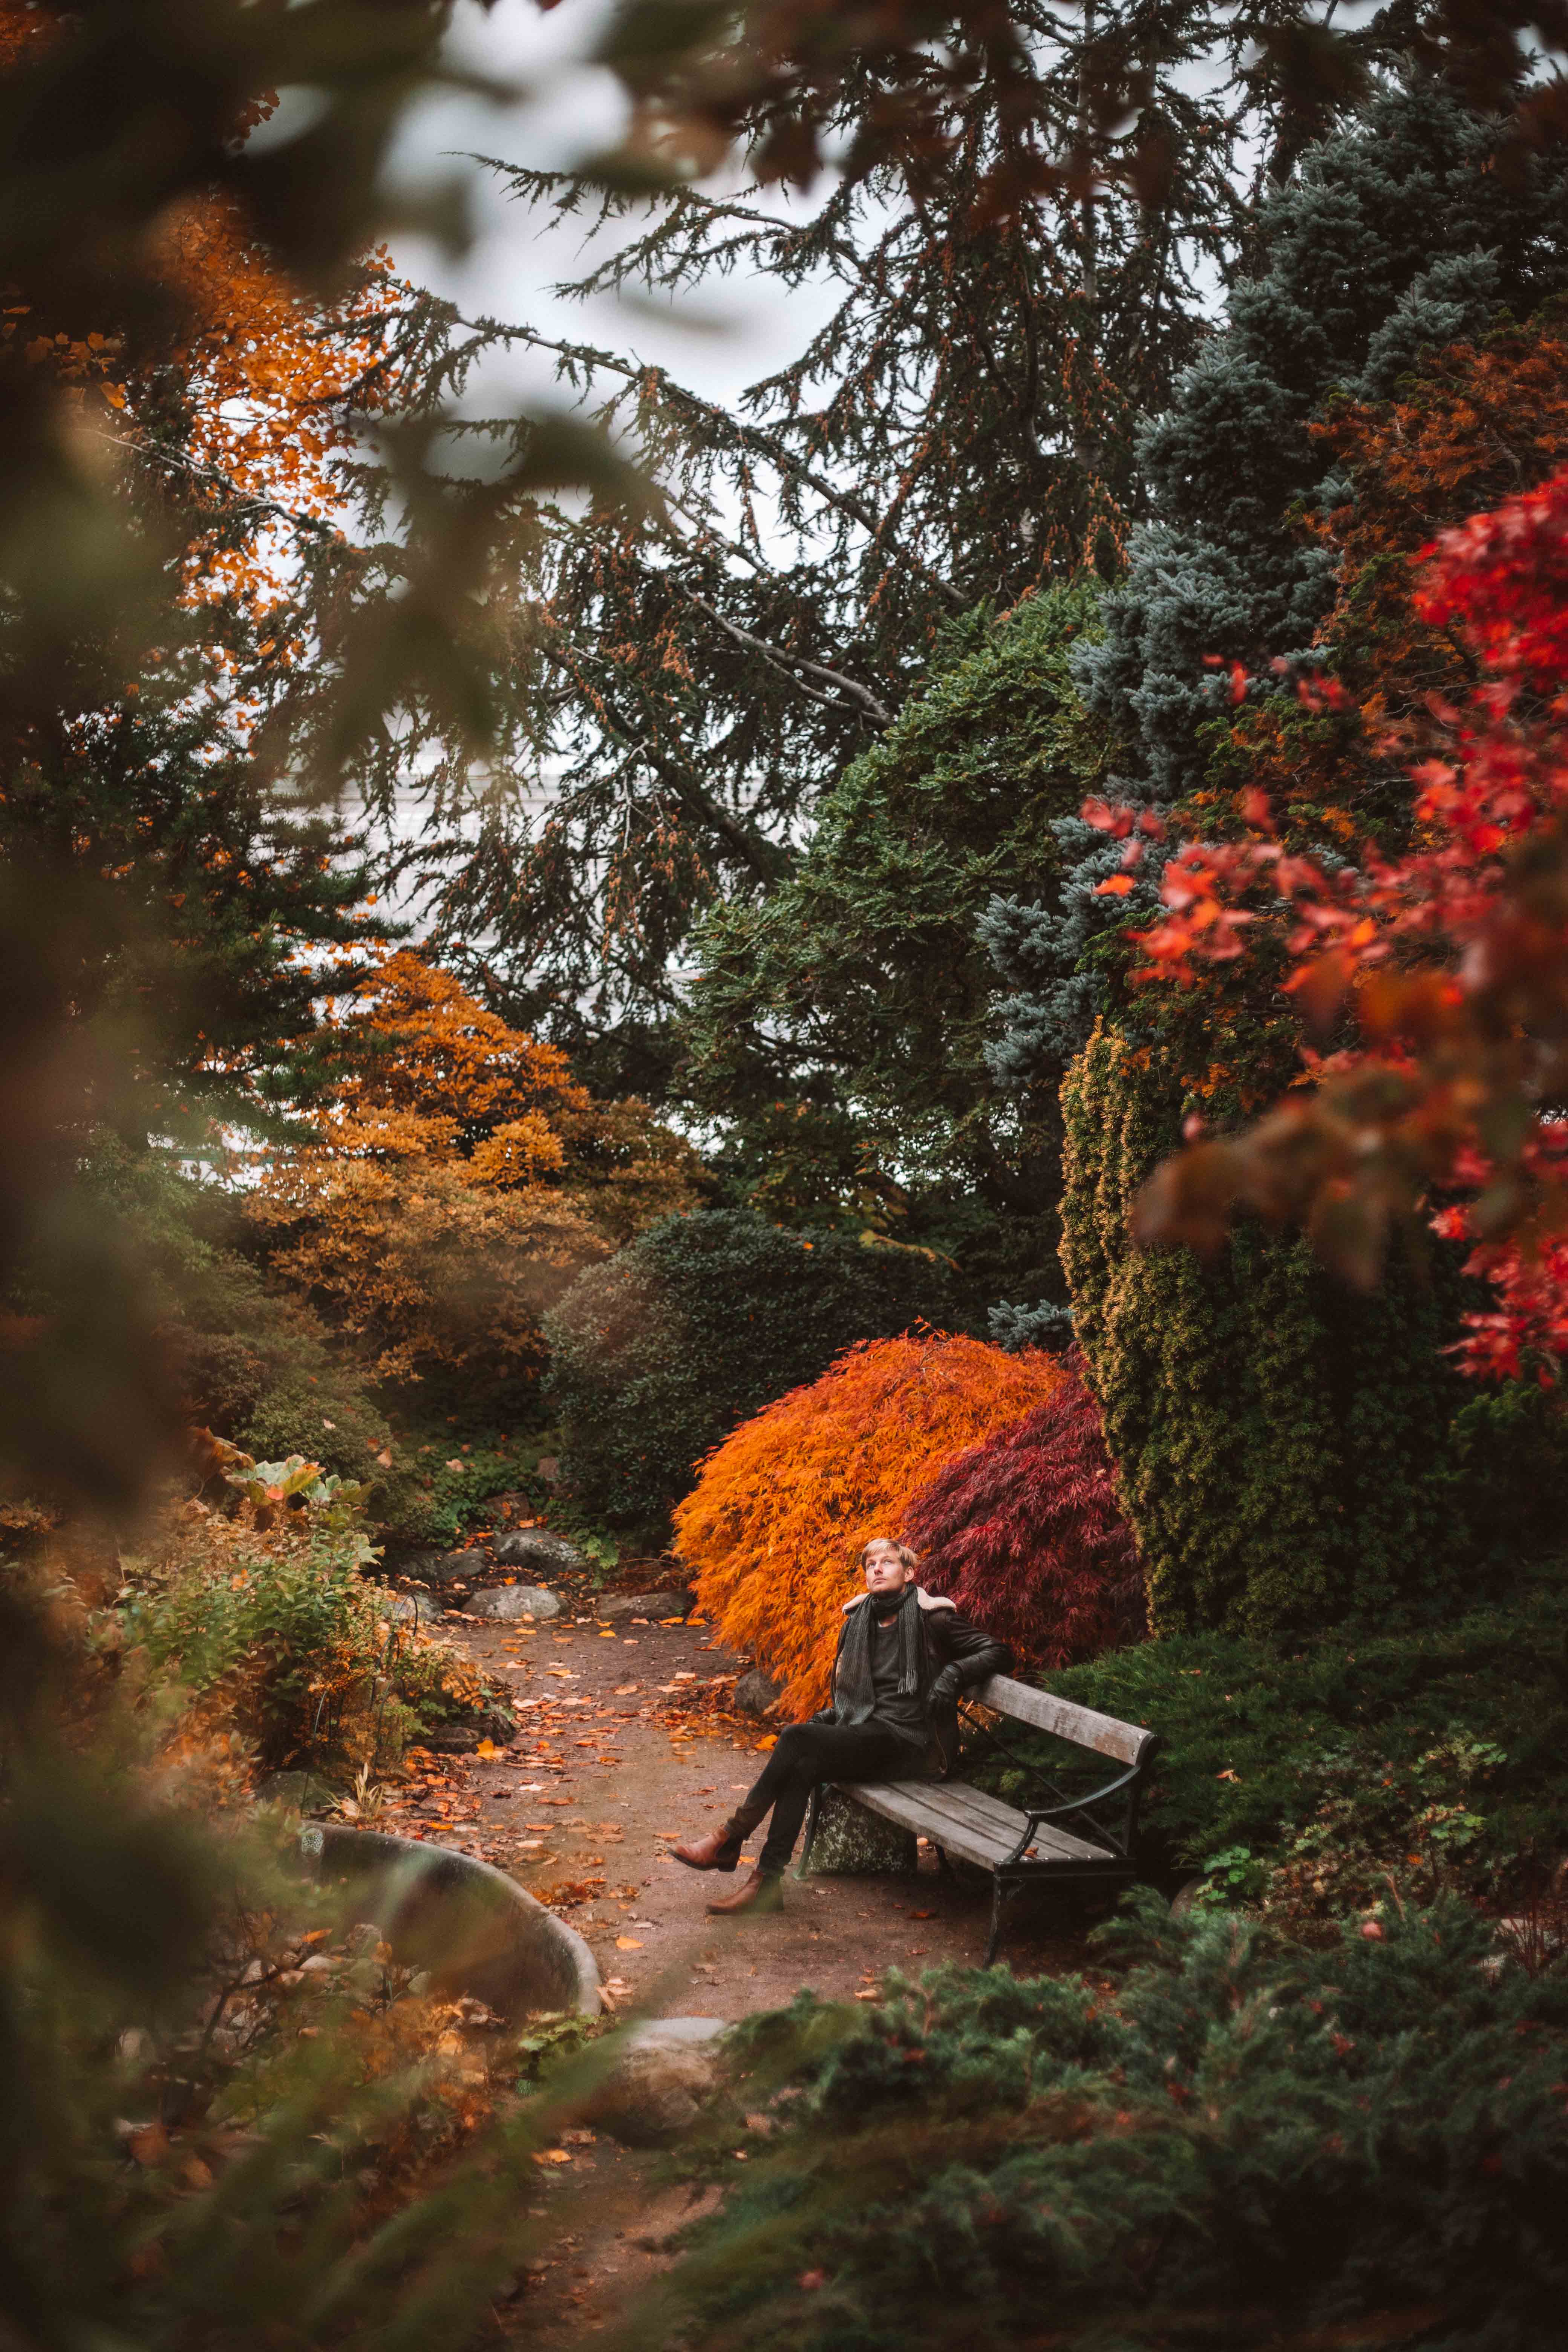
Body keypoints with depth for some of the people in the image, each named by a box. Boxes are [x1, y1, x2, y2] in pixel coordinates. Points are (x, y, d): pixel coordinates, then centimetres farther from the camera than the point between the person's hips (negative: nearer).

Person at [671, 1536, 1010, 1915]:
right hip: (865, 1734, 6)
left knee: (795, 1737, -26)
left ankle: (730, 1840, -16)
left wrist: (952, 1674, -16)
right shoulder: (860, 1619, 17)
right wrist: (829, 1717, 9)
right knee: (803, 1766, -29)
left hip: (906, 1744, -6)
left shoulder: (931, 1618, -2)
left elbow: (996, 1652, -1)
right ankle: (767, 1882, -29)